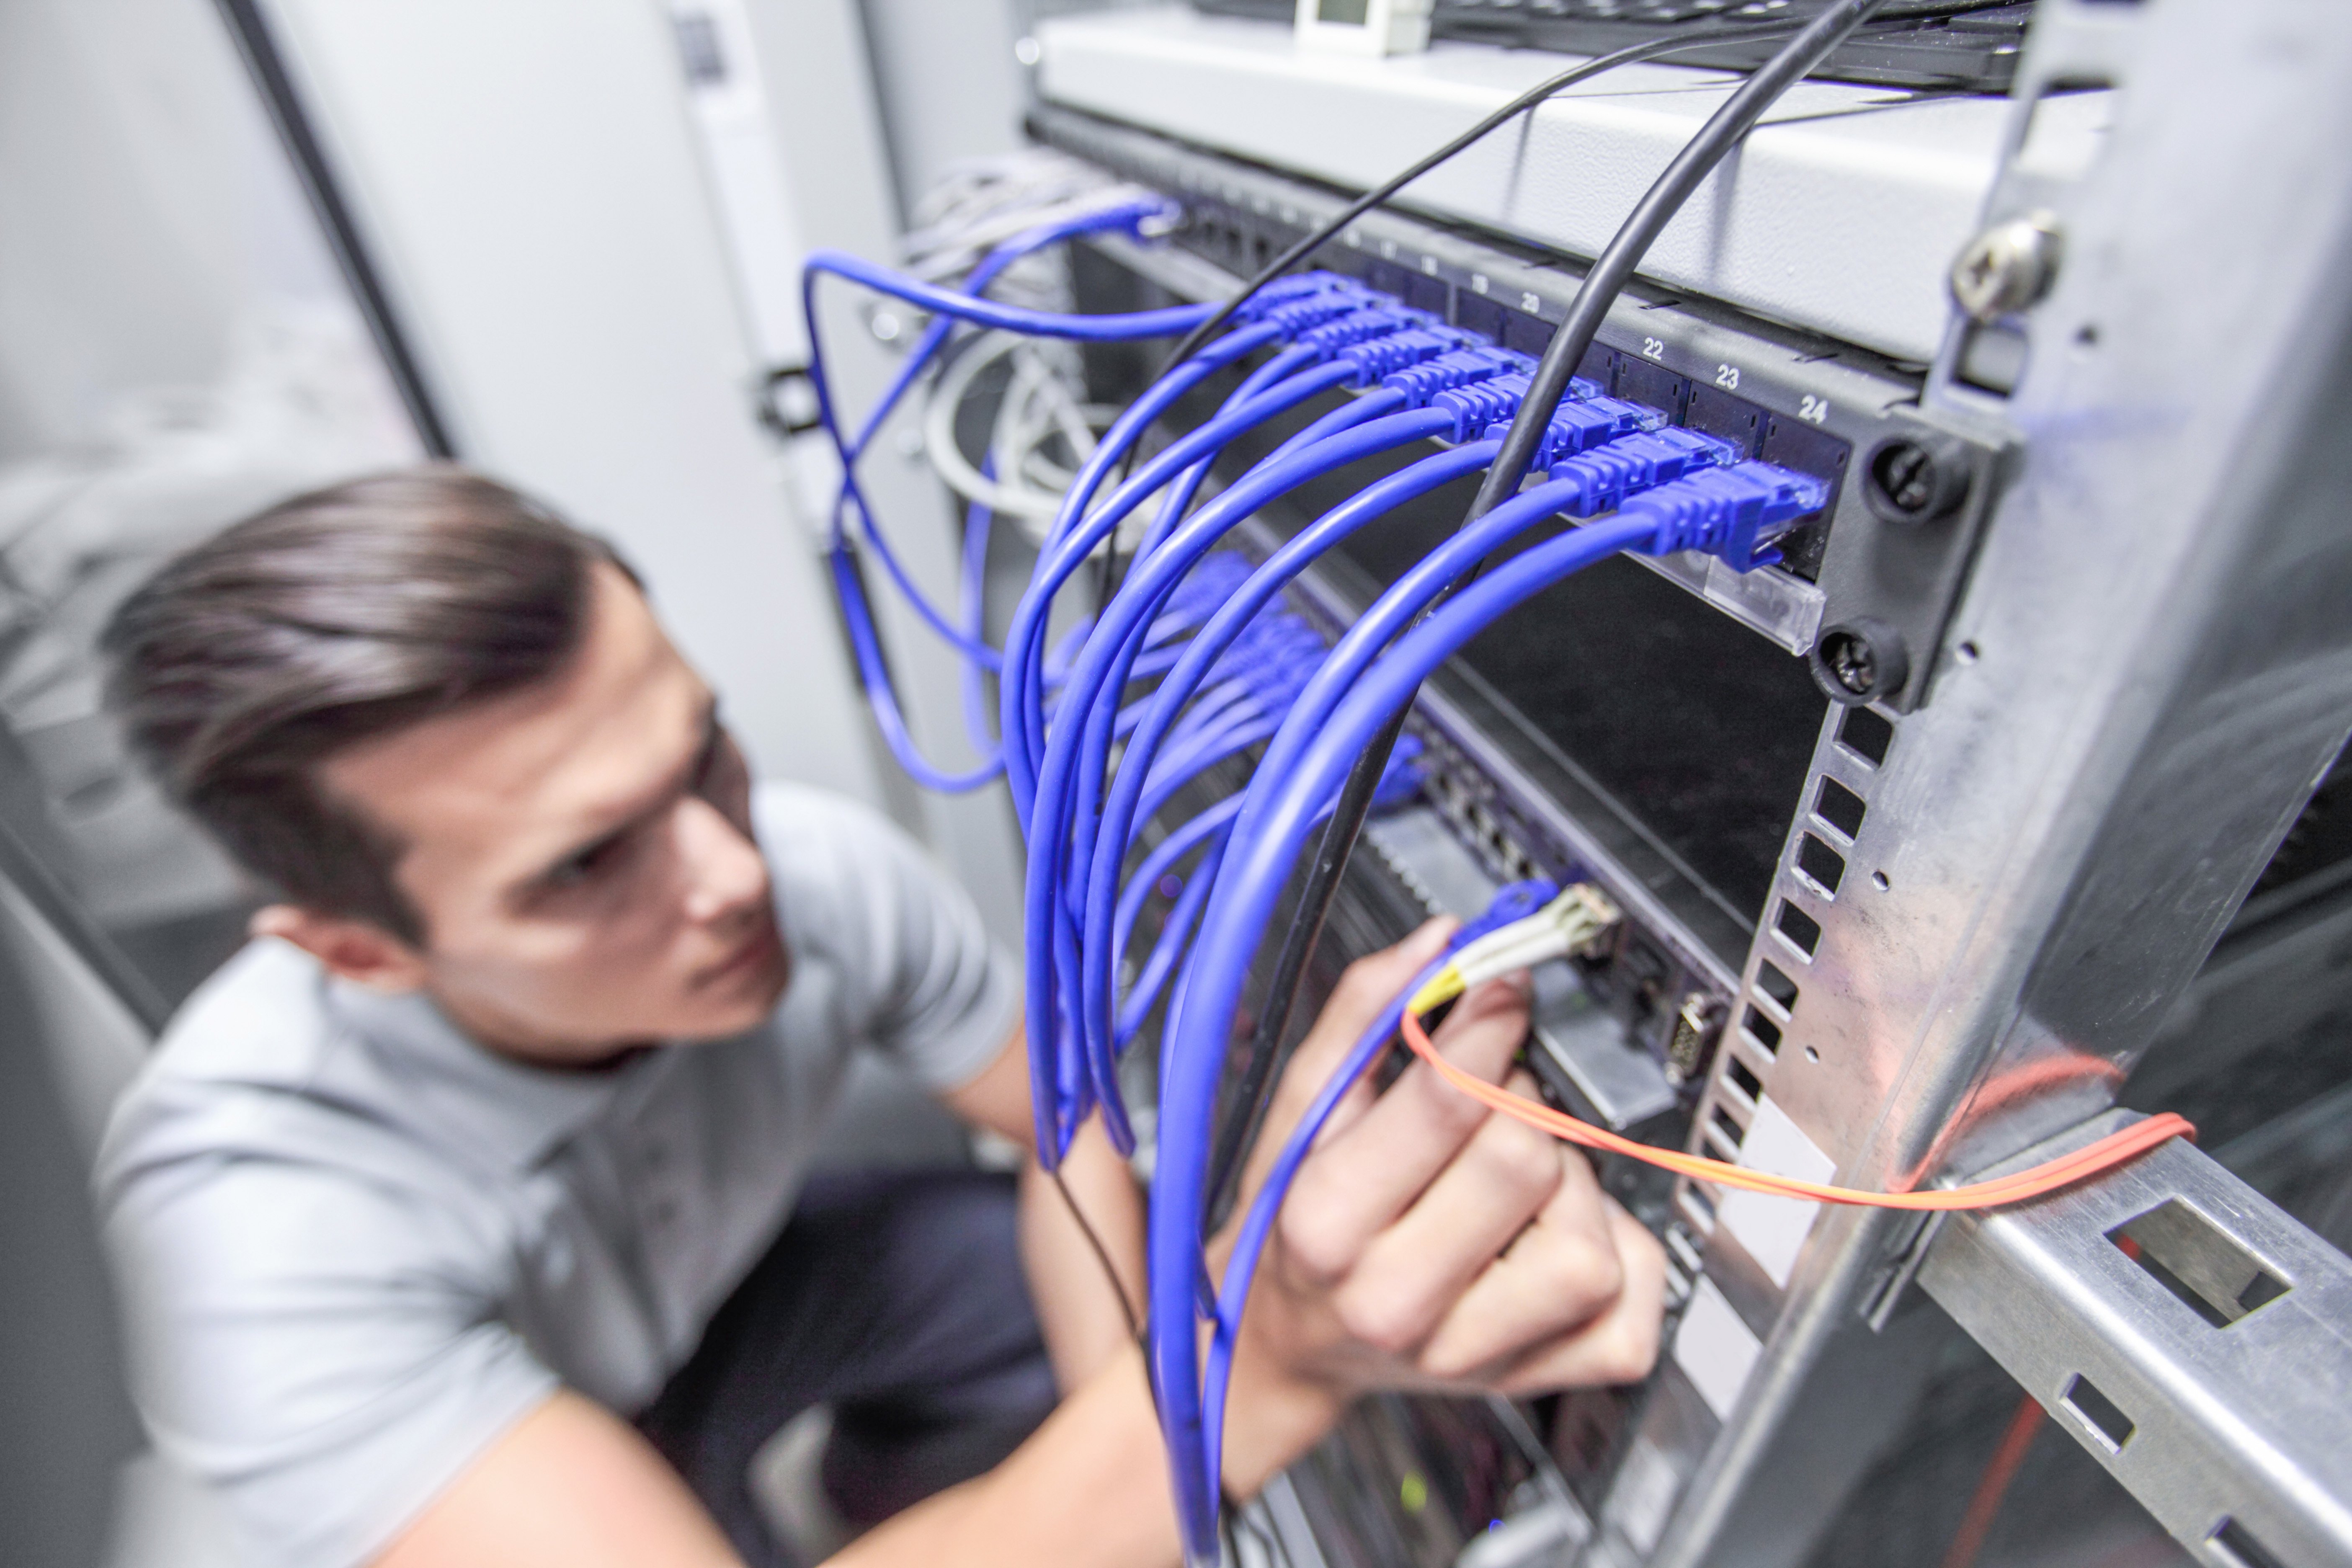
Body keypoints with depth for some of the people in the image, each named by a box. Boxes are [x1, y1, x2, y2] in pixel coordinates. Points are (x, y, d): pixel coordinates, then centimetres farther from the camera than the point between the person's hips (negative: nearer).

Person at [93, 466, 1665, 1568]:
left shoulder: (827, 869, -28)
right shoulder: (265, 1206, -38)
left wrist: (1122, 1427, -28)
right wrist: (1265, 1367, -58)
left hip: (734, 1276, 4)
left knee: (1088, 1245, -13)